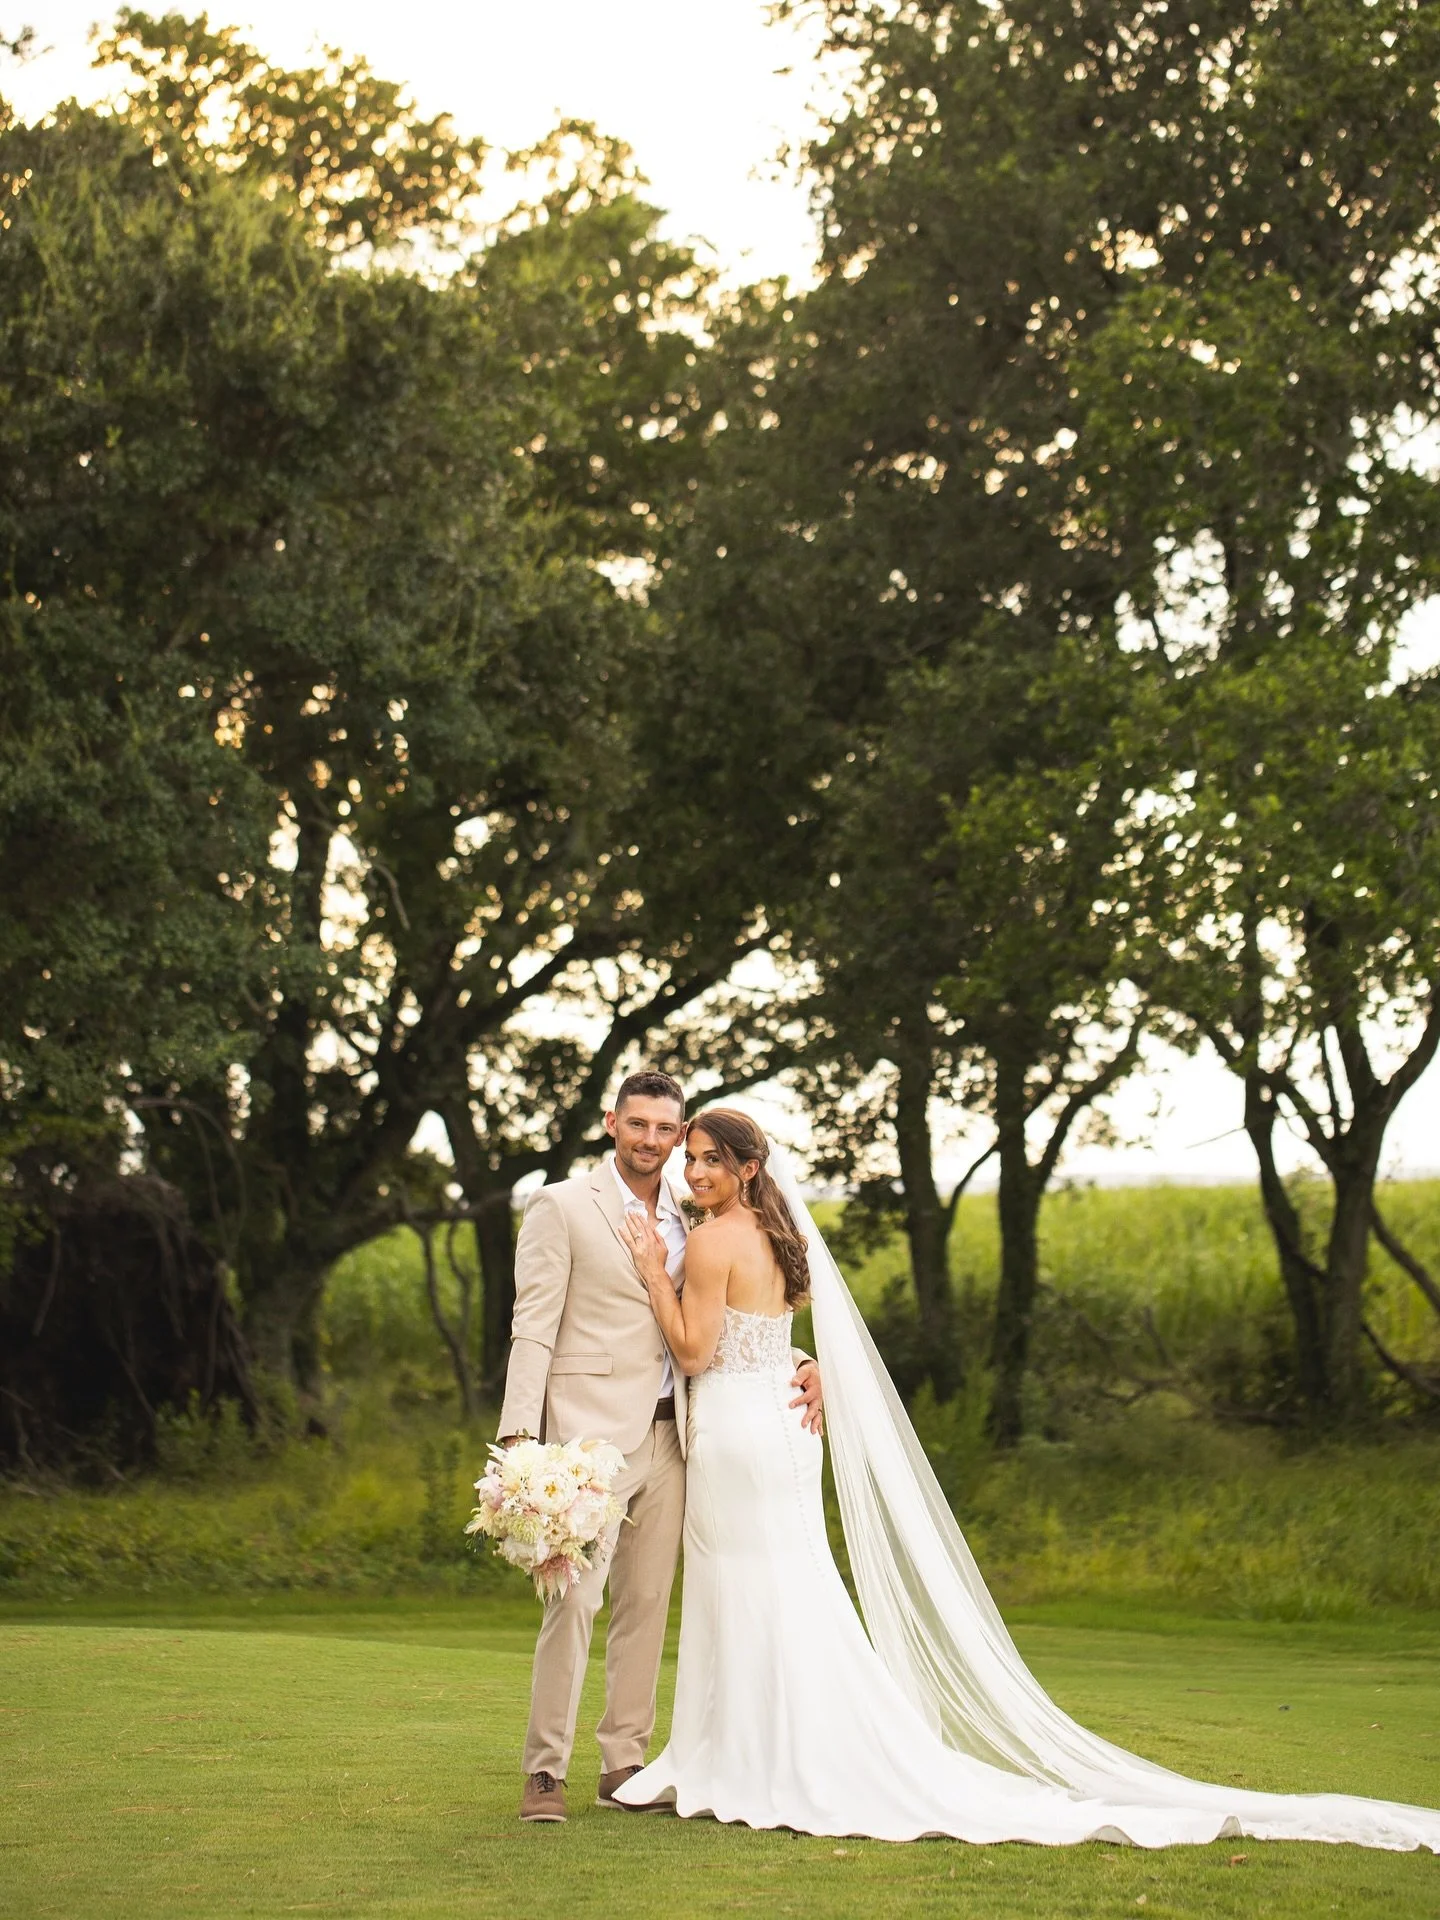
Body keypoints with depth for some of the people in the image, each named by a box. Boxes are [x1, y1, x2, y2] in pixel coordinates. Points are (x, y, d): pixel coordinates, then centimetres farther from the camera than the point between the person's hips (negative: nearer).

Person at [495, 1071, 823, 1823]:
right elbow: (532, 1329, -7)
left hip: (666, 1438, 6)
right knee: (574, 1598, -11)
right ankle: (545, 1770, -5)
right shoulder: (562, 1207, -1)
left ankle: (623, 1764, 14)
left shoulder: (690, 1221, 15)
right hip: (591, 1432, -6)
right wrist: (517, 1436, -16)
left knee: (647, 1605, 7)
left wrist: (798, 1362, 2)